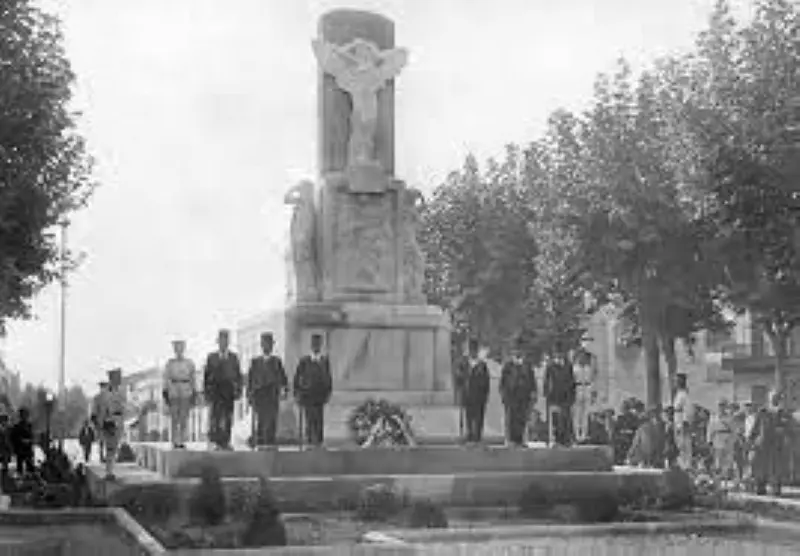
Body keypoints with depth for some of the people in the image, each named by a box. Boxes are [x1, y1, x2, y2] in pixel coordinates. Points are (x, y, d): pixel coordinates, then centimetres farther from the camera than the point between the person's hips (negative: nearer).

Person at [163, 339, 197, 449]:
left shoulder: (190, 363, 3)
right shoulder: (170, 363, 3)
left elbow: (193, 378, 6)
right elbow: (166, 378, 2)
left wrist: (194, 394, 2)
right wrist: (165, 393, -4)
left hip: (186, 392, 0)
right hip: (173, 392, 0)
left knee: (184, 418, 0)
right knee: (174, 418, -1)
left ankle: (182, 441, 6)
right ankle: (175, 442, 4)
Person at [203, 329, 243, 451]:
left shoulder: (234, 357, 10)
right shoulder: (211, 357, 9)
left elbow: (238, 375, 10)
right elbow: (206, 375, 9)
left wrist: (239, 390, 1)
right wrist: (206, 391, 2)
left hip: (229, 389, 1)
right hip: (215, 389, -1)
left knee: (228, 417, 2)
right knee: (215, 415, -13)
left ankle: (226, 442, 7)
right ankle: (216, 440, -9)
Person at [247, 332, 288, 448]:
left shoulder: (277, 361, 10)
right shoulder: (255, 361, 8)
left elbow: (282, 377, 5)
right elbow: (250, 379, 9)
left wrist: (284, 390, -11)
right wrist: (249, 396, 4)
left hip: (273, 398, 1)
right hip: (258, 397, -1)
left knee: (272, 424, -1)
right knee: (260, 424, -7)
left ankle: (270, 445, 4)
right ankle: (258, 445, -3)